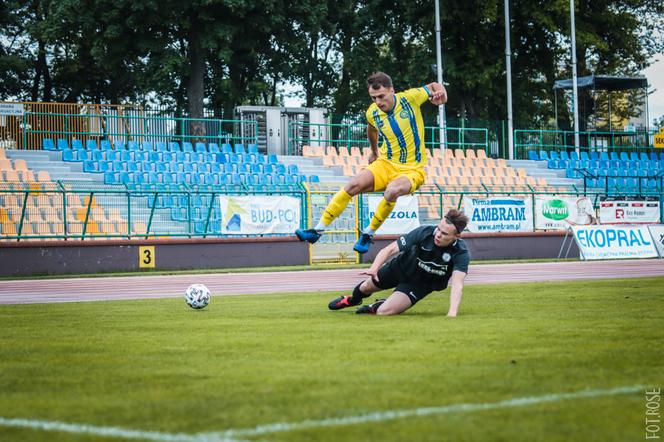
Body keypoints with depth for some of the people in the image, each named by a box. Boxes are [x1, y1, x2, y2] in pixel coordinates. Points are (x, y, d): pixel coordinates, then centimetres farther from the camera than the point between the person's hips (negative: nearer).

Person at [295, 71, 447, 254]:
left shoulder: (410, 98, -13)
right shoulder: (372, 112, -2)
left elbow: (433, 86, 6)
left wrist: (440, 92, -15)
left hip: (412, 170, -4)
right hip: (385, 163, 4)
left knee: (392, 191, -36)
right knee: (354, 185, -20)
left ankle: (368, 233, -14)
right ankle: (318, 230, -12)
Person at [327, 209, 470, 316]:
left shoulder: (461, 253, -35)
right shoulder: (424, 232, -31)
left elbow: (457, 284, -46)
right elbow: (390, 249, -27)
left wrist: (452, 313, -62)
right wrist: (374, 268, -43)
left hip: (421, 283, -2)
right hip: (402, 267, 2)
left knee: (383, 312, -18)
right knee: (367, 287, 24)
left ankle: (375, 307, 21)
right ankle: (352, 300, 62)